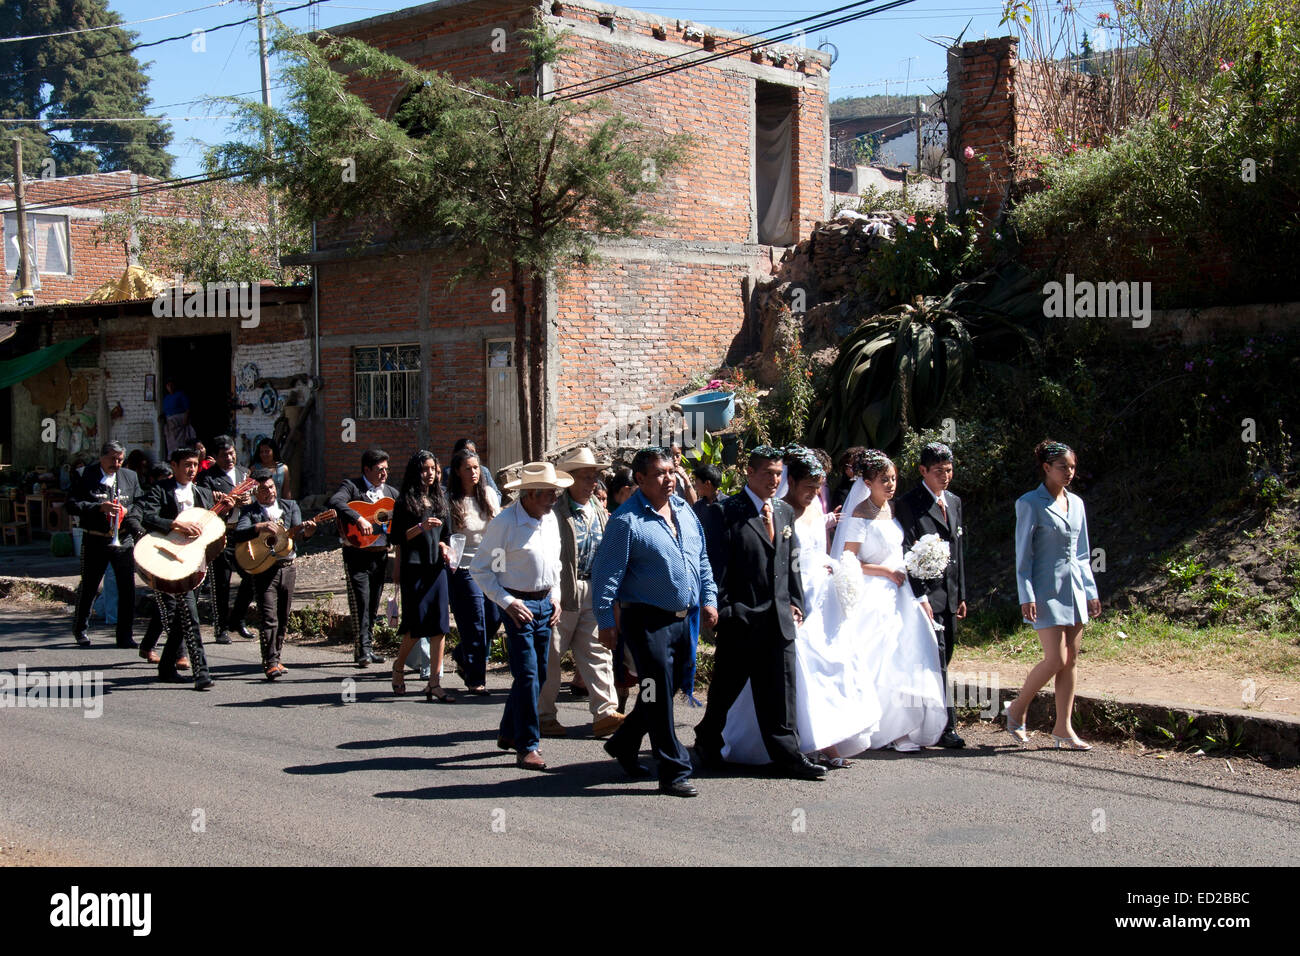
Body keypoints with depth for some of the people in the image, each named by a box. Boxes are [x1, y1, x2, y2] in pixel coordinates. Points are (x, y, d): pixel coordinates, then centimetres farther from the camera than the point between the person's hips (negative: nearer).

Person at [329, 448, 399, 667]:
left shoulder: (391, 492, 14)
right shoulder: (352, 486, -4)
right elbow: (335, 502, -23)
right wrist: (359, 519, -32)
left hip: (380, 555, 6)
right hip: (357, 555, -6)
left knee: (373, 603, 10)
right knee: (361, 602, -9)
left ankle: (367, 648, 18)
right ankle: (362, 650, -7)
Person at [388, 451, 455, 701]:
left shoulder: (439, 500, 15)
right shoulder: (405, 501, -1)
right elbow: (397, 538, -6)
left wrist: (444, 546, 3)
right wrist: (421, 527, -18)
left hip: (437, 567, 5)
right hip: (413, 567, -5)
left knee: (439, 626, -2)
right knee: (417, 624, -4)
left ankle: (434, 683, 0)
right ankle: (398, 666, 23)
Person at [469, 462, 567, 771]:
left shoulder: (551, 519, 7)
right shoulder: (505, 523, -14)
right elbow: (480, 569, -8)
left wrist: (555, 596, 9)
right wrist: (507, 602, -15)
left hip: (545, 603, 7)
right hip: (519, 604, -7)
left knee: (539, 675, 12)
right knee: (527, 675, -11)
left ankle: (509, 733, 28)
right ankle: (528, 747, -4)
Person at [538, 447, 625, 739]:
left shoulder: (600, 515, 14)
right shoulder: (556, 514, -9)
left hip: (594, 593, 6)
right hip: (563, 594, -6)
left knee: (598, 652, 0)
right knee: (550, 655, 4)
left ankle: (604, 713, -1)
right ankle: (544, 716, 15)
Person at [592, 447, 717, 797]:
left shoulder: (684, 511, 11)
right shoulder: (627, 520, -11)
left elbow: (702, 560, 20)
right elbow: (606, 572, -11)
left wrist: (709, 598, 11)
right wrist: (605, 619, -13)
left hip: (684, 619, 8)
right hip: (648, 620, -7)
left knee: (669, 689, 16)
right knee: (658, 696, -3)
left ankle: (624, 744, 35)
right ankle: (674, 772, 4)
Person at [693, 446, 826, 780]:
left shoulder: (784, 511, 14)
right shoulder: (728, 511, -6)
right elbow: (718, 564, -9)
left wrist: (795, 601, 10)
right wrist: (722, 609, -12)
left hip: (779, 617, 5)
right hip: (740, 616, -5)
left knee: (781, 690, 3)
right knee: (727, 686, 9)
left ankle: (788, 755, 5)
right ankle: (708, 740, 30)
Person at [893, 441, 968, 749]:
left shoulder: (954, 502, 16)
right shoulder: (909, 504, -7)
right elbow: (907, 554, -13)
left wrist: (961, 595, 17)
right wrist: (920, 596, -18)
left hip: (949, 596, 7)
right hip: (926, 594, -7)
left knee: (940, 663, 9)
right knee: (936, 662, -10)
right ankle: (946, 727, -9)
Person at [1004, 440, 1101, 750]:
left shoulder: (1076, 503, 13)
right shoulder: (1031, 504, -6)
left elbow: (1082, 553, 18)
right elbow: (1023, 554, -7)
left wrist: (1091, 590, 14)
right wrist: (1026, 596, -13)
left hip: (1074, 587, 6)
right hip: (1047, 589, -6)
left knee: (1070, 660, 5)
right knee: (1055, 660, -11)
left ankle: (1063, 728, 10)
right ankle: (1017, 709, 10)